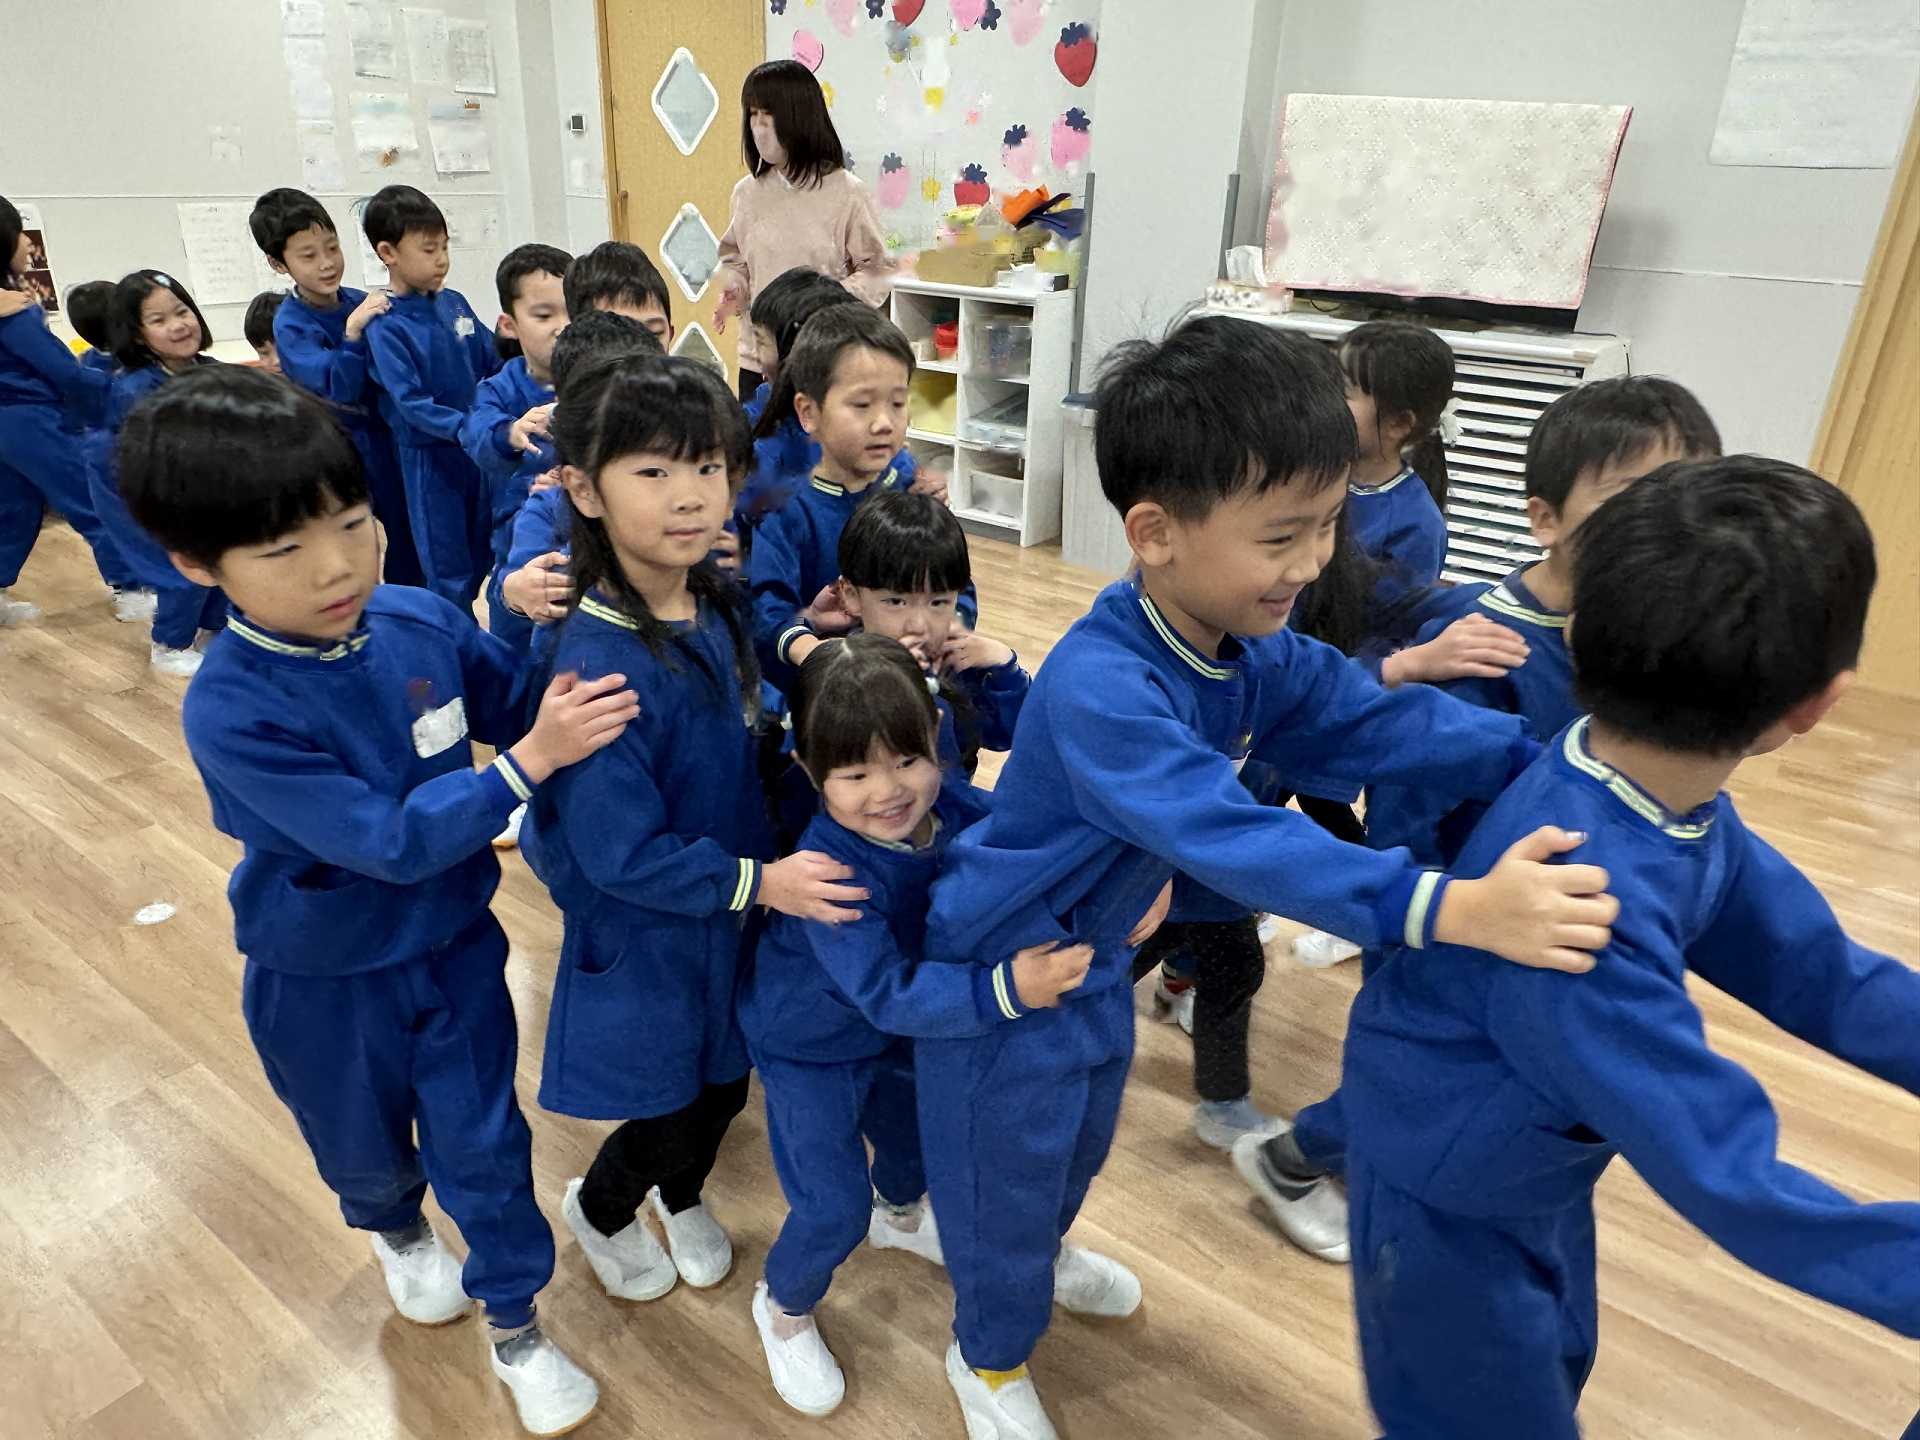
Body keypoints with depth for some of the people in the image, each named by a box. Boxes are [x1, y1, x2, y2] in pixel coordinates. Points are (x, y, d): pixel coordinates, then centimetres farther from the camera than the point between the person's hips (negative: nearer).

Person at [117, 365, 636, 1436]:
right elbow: (390, 838, -32)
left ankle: (516, 1326, 37)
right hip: (324, 979, -2)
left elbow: (525, 714, -1)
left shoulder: (421, 620, -16)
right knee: (364, 1145, 26)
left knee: (484, 1141, 14)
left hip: (455, 942, 2)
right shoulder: (231, 709, -29)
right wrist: (529, 761, -35)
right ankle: (396, 1232, 60)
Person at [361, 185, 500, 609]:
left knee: (482, 553, 17)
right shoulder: (386, 326, -14)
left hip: (476, 448, 6)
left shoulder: (453, 303, 2)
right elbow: (412, 403, -21)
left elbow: (492, 361, 8)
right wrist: (467, 427, -32)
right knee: (448, 568, 5)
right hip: (429, 456, -6)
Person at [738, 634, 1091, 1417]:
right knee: (834, 1209, 4)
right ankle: (783, 1308, 38)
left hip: (894, 1029, 6)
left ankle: (900, 1215, 64)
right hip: (809, 1046, -6)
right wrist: (1006, 990, -54)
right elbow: (890, 995, -42)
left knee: (918, 1132, 28)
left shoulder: (952, 812, -23)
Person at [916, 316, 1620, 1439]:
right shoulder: (1099, 687, -39)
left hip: (1095, 948, 8)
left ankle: (1041, 1253, 63)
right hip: (1000, 966, -8)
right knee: (1004, 1164, 17)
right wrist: (1452, 908, -55)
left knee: (1084, 1132, 31)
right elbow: (1233, 838, -48)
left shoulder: (1258, 651, -11)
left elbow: (1373, 722, -10)